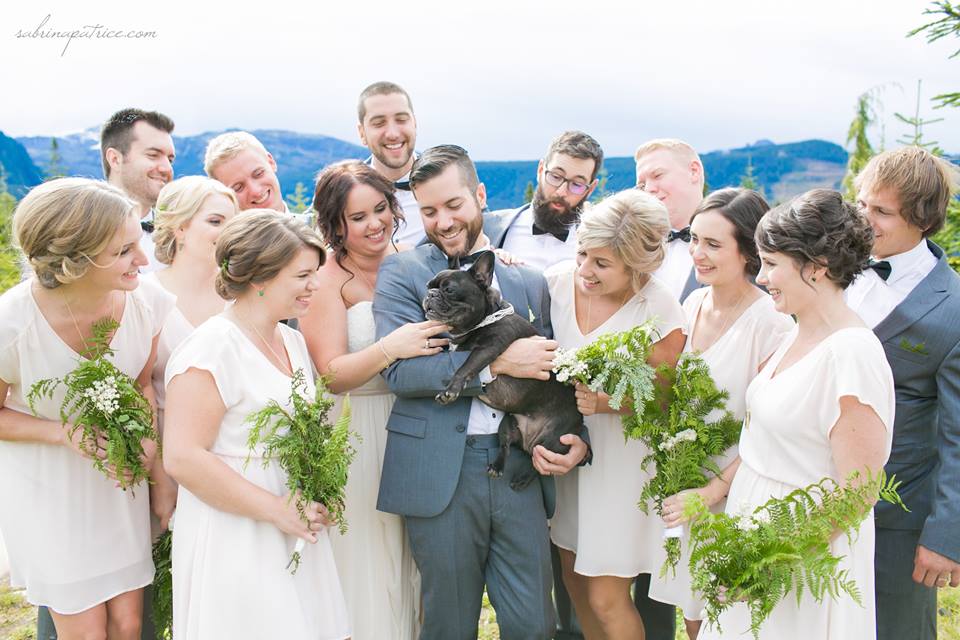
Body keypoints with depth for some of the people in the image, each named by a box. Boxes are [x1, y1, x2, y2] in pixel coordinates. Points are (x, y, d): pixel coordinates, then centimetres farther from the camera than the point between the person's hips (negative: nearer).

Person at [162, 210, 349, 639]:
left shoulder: (293, 341, 8)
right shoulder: (213, 348, -16)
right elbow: (182, 457, -22)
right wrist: (276, 509, -19)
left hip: (297, 532, 8)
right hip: (236, 543, -7)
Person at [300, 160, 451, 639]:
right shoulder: (326, 279, -9)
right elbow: (330, 375, -15)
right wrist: (389, 349, -31)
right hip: (358, 438, -4)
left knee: (417, 559, 13)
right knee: (369, 561, 5)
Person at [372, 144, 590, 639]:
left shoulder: (527, 280, 12)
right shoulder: (401, 273, 2)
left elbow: (551, 379, 16)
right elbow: (397, 369, -13)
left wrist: (575, 440, -3)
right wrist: (497, 362, -19)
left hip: (519, 470, 3)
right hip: (440, 475, -2)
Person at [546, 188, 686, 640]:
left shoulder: (661, 314, -21)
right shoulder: (557, 281, -10)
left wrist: (607, 402, -25)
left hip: (620, 462, -4)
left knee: (607, 601, 3)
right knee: (575, 581, 19)